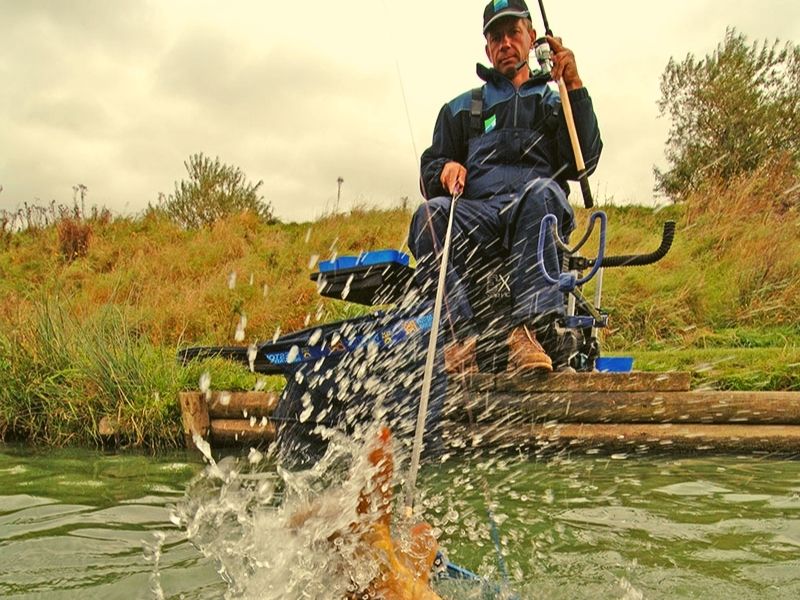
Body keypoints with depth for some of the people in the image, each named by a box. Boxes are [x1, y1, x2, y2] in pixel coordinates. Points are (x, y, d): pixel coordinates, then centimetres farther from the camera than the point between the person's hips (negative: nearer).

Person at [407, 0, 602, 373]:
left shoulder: (555, 102, 27)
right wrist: (445, 169, -1)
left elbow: (583, 162, 8)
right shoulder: (460, 109, 32)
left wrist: (574, 87, 1)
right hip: (475, 215, 1)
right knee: (431, 213, -32)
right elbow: (429, 170, 24)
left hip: (540, 216, -1)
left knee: (540, 191, -37)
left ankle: (529, 326, -48)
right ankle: (461, 334, -43)